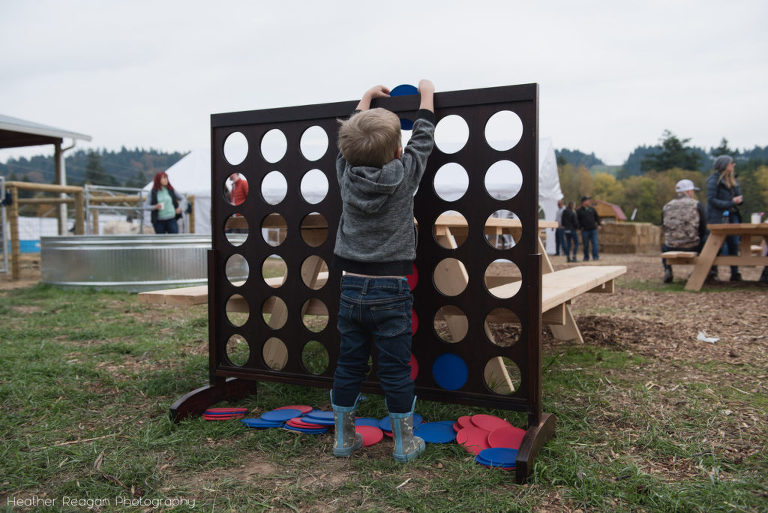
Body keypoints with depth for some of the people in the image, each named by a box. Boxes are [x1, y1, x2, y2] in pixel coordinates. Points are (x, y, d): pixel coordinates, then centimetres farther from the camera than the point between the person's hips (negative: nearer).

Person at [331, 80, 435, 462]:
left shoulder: (346, 173, 0)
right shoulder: (403, 176, -8)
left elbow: (349, 141, 18)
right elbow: (422, 139, 8)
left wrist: (366, 98, 33)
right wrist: (426, 95, 23)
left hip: (352, 287, 3)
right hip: (391, 289, -3)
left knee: (348, 365, 12)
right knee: (395, 369, 6)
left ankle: (344, 438, 24)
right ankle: (404, 442, 18)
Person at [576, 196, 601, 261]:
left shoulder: (592, 209, 11)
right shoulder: (579, 211, 1)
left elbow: (597, 217, 18)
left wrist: (599, 225, 5)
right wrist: (580, 227, -6)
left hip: (593, 229, 2)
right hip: (585, 231, -2)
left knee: (595, 243, -7)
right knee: (586, 245, 3)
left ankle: (595, 256, -7)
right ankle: (586, 257, 15)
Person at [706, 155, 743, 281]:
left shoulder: (732, 179, 15)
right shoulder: (714, 180, -8)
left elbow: (739, 197, 20)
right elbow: (711, 200, -14)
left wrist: (739, 200, -4)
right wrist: (730, 203, -20)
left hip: (732, 216, 7)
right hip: (718, 217, -7)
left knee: (734, 245, 4)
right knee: (722, 247, -7)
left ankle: (735, 273, 8)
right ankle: (712, 269, 10)